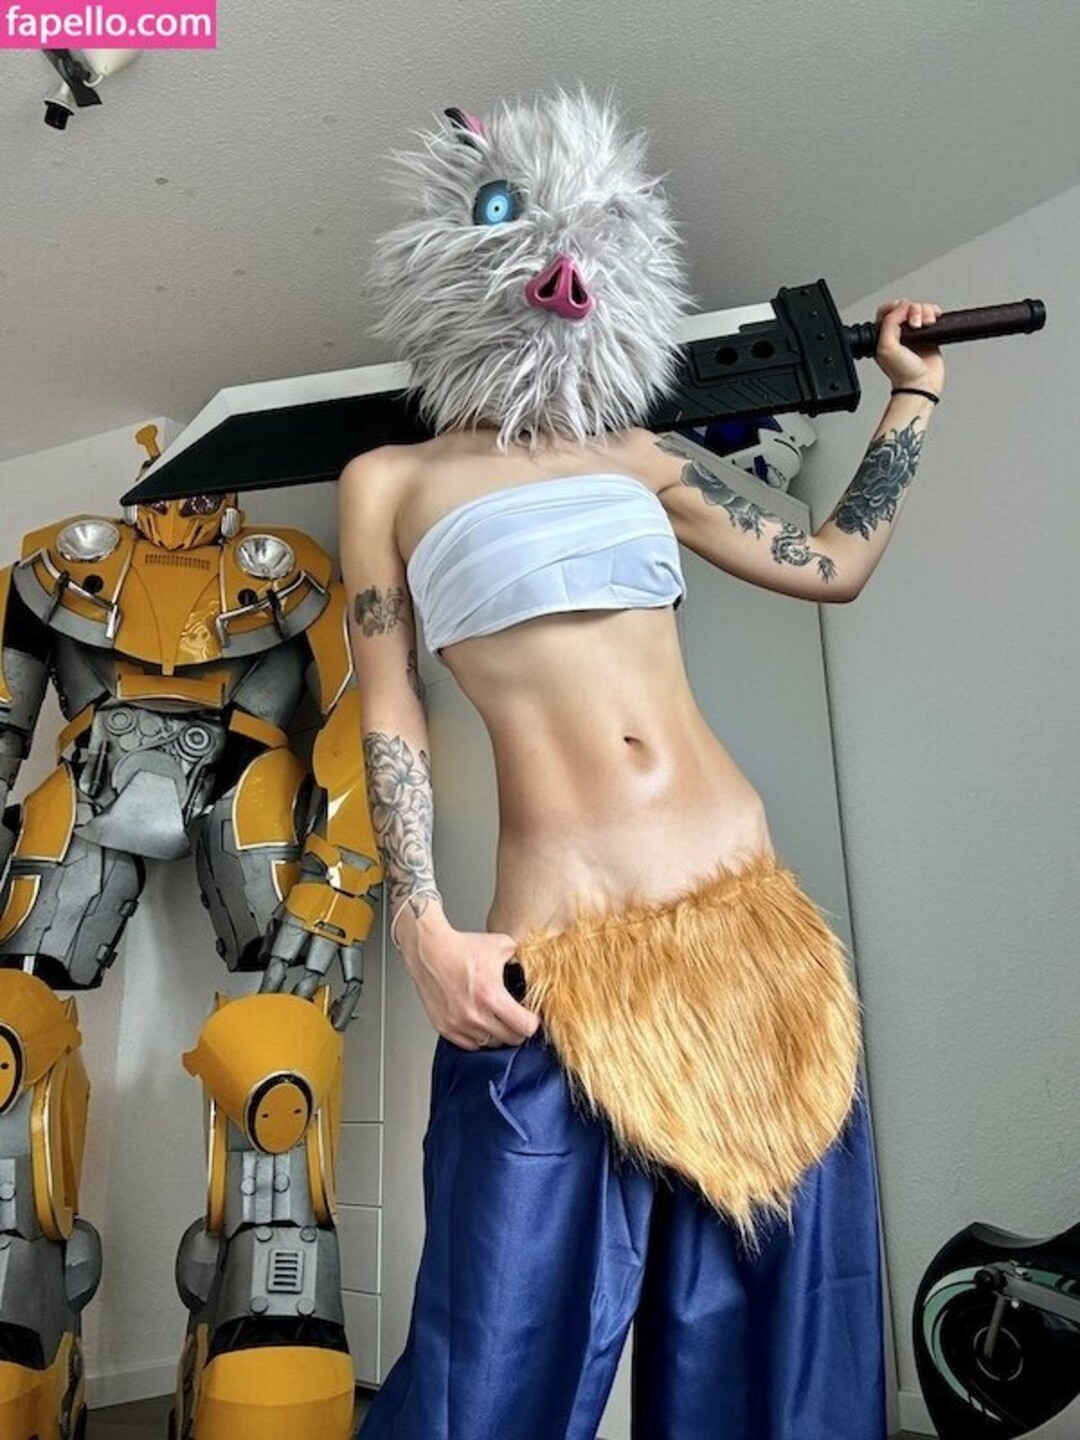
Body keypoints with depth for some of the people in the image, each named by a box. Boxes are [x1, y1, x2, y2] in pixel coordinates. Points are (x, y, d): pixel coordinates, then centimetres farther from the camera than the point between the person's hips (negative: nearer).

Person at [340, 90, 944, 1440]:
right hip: (561, 956, -4)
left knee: (770, 1329, 14)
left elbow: (832, 565, 20)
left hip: (746, 910, 5)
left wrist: (912, 393, 26)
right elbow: (388, 717, 2)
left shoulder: (635, 454, 16)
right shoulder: (391, 482, 8)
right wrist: (423, 930, -8)